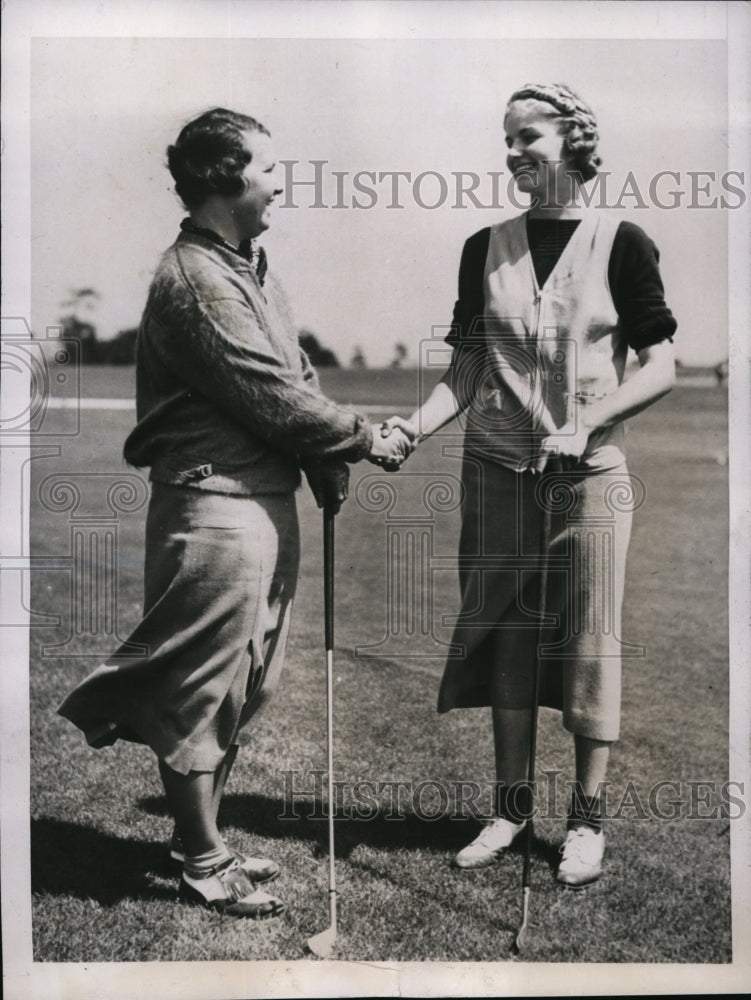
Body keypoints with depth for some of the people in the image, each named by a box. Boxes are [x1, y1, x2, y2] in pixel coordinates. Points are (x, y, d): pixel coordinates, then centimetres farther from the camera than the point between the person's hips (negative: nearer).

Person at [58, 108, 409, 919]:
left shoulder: (252, 267, 14)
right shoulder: (195, 280, -16)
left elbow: (296, 377, 15)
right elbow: (271, 398, -19)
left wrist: (326, 459, -1)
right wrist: (367, 440, -8)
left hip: (269, 501, 10)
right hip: (215, 507, -10)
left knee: (242, 687, 18)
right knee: (202, 692, 4)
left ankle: (201, 840, 34)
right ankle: (203, 866, 19)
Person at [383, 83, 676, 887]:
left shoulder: (620, 244, -1)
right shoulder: (486, 249, 7)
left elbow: (660, 367, -4)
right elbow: (467, 371, 5)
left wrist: (584, 424, -17)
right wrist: (418, 424, -12)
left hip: (589, 474, -3)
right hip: (496, 468, 3)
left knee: (589, 642, 3)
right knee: (503, 637, 7)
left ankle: (587, 818, 16)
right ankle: (511, 805, 20)